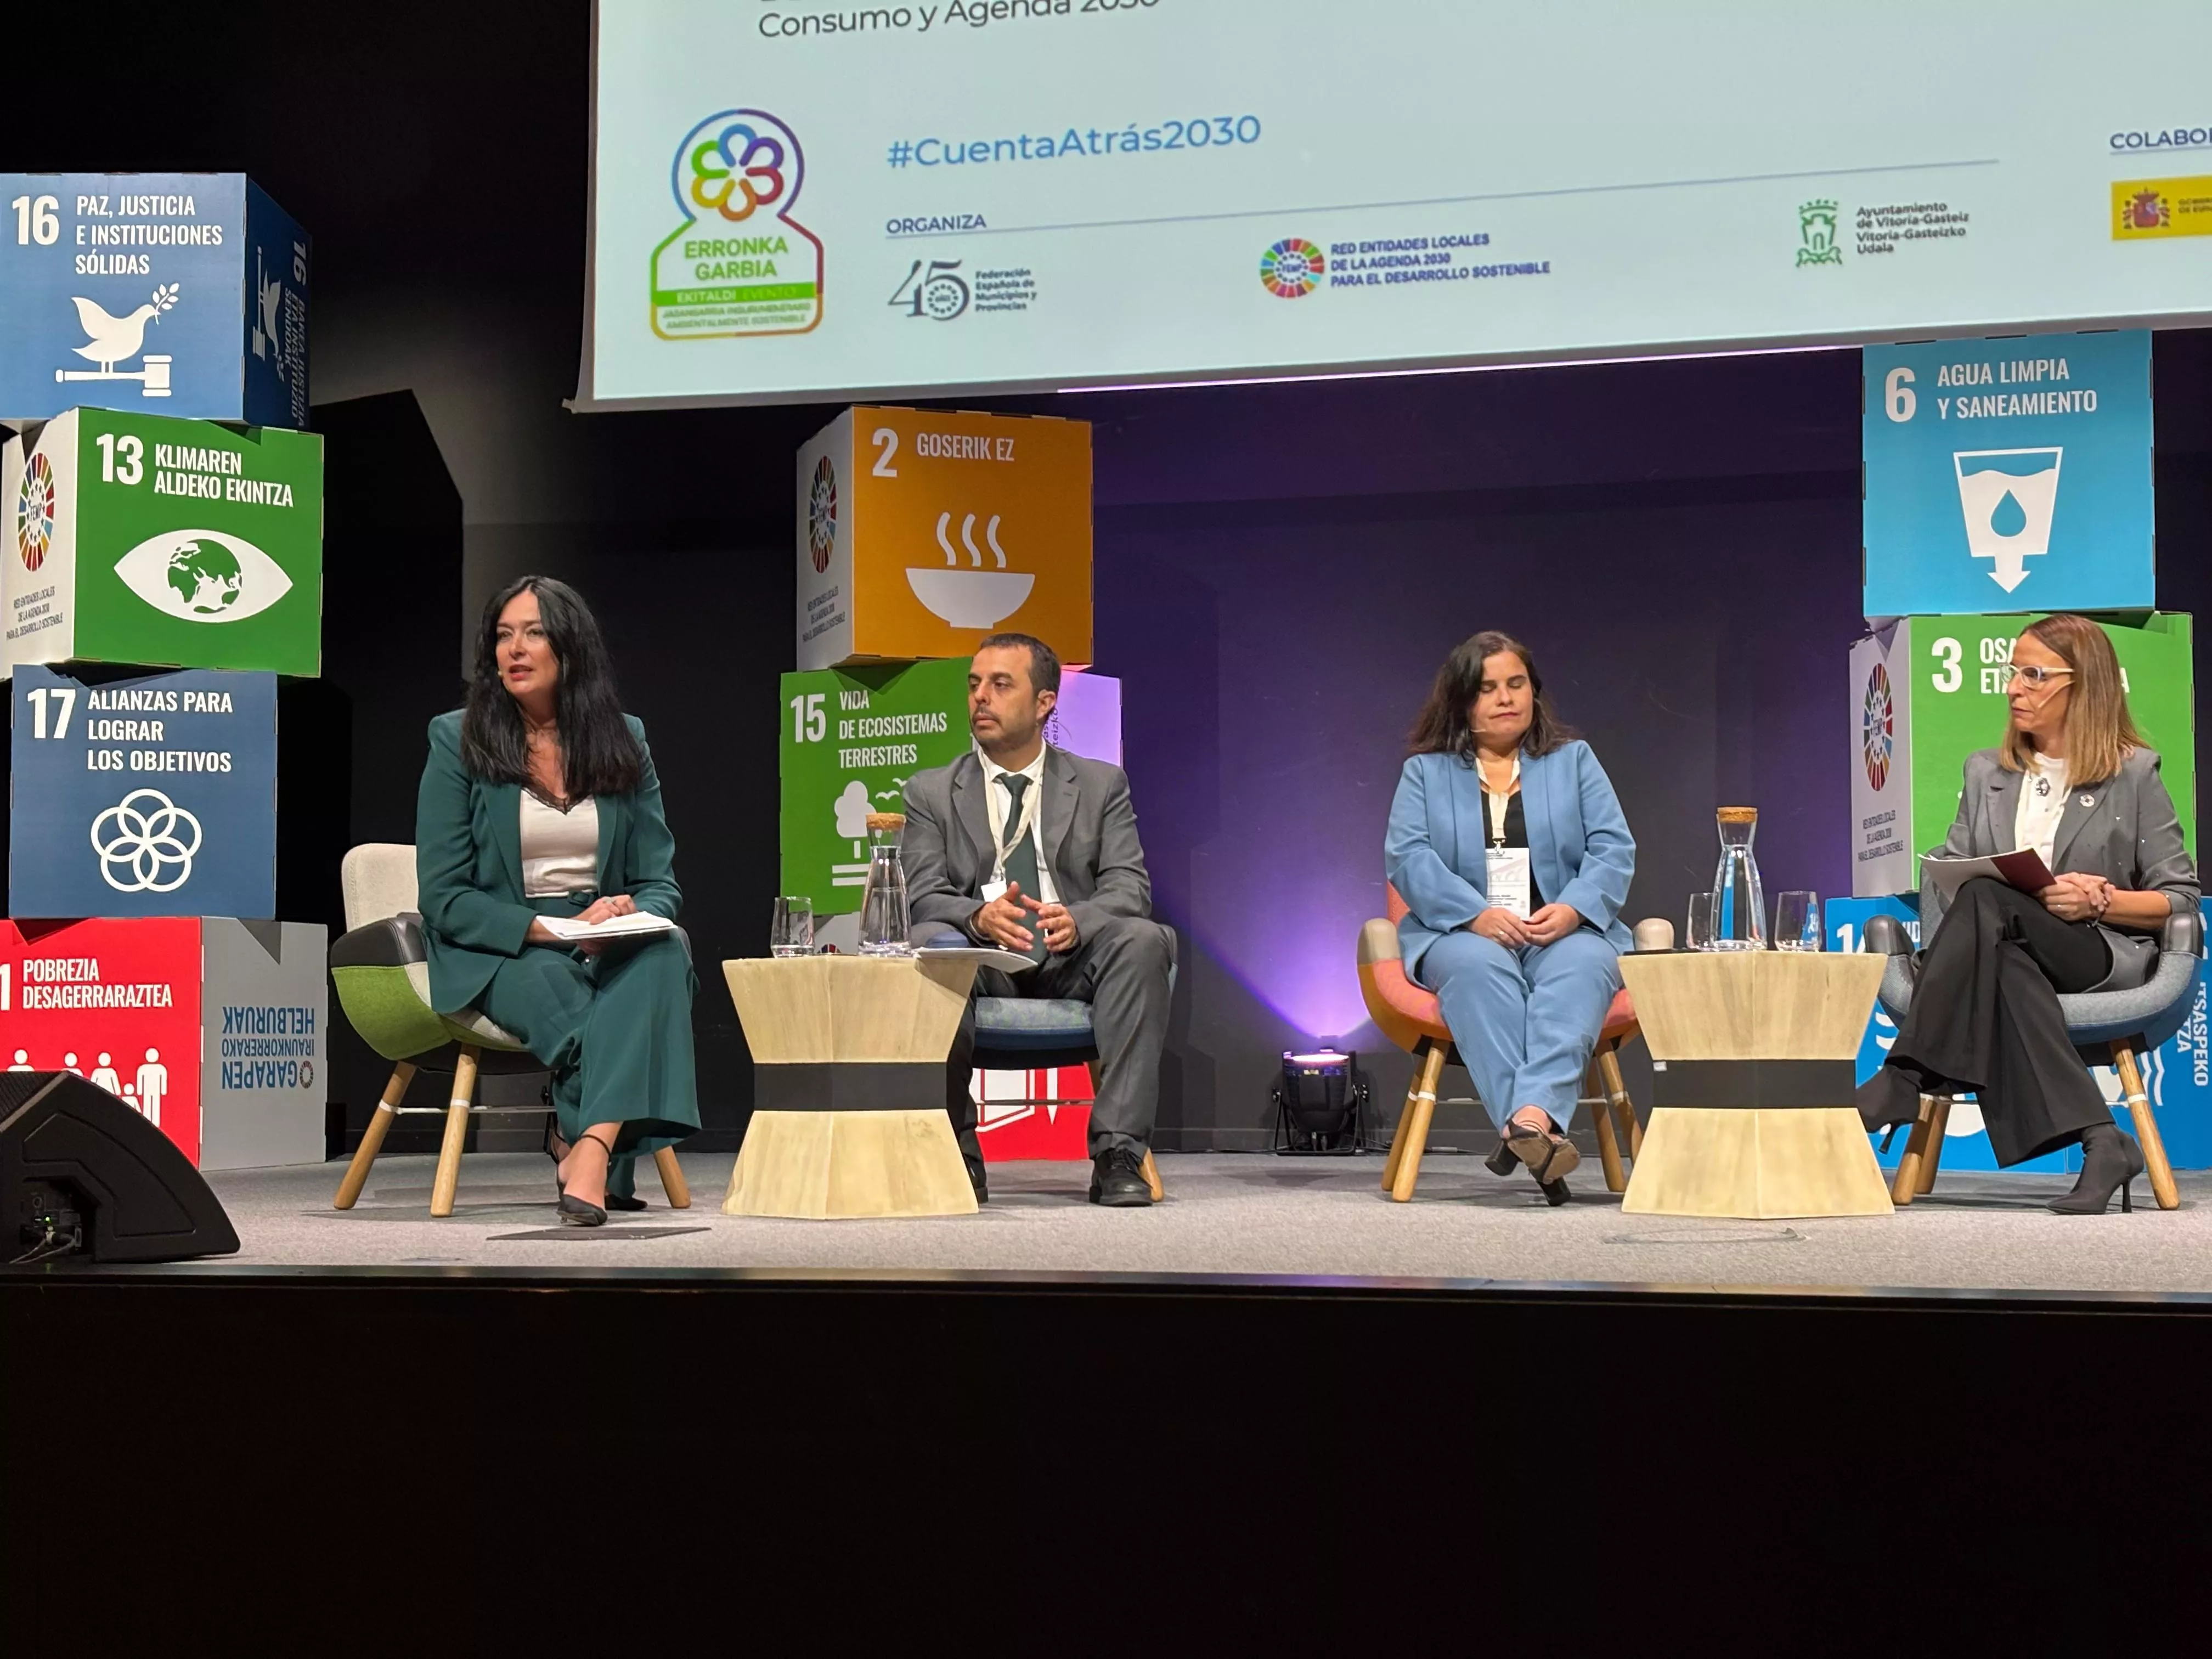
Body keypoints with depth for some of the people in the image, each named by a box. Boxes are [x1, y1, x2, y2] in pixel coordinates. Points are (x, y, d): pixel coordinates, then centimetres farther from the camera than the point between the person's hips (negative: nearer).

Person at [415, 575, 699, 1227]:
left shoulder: (624, 741, 11)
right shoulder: (458, 741, 3)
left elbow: (661, 883, 8)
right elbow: (444, 900, -4)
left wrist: (633, 911, -17)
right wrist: (544, 928, -19)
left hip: (608, 948, 2)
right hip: (497, 955, -2)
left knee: (667, 949, -33)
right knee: (554, 984, -38)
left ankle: (589, 1151, -45)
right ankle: (607, 1159, -18)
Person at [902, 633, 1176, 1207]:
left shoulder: (1101, 785, 14)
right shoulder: (931, 792, 14)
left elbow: (1129, 887, 1)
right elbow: (922, 895, 0)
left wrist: (1078, 920, -23)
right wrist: (979, 915, -25)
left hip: (1073, 964, 0)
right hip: (983, 965, 0)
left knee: (1144, 940, -31)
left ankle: (1118, 1153, -32)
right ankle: (957, 1153, -24)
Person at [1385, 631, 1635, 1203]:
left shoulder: (1574, 760, 16)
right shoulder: (1426, 771, 13)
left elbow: (1614, 849, 6)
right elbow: (1407, 856, -1)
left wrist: (1573, 909, -15)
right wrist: (1476, 915, -18)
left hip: (1564, 934, 1)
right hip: (1464, 935, -1)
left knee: (1584, 964, -35)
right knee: (1477, 966, -37)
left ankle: (1533, 1116, -54)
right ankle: (1536, 1135, -51)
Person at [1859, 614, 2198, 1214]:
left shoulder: (2134, 775, 8)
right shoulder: (1986, 771, 23)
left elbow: (2181, 899, 5)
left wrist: (2101, 901, -13)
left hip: (2101, 954, -4)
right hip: (2007, 946, 4)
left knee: (1985, 900, -34)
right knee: (2002, 964, -37)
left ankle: (1905, 1083, -36)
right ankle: (2100, 1142, -41)